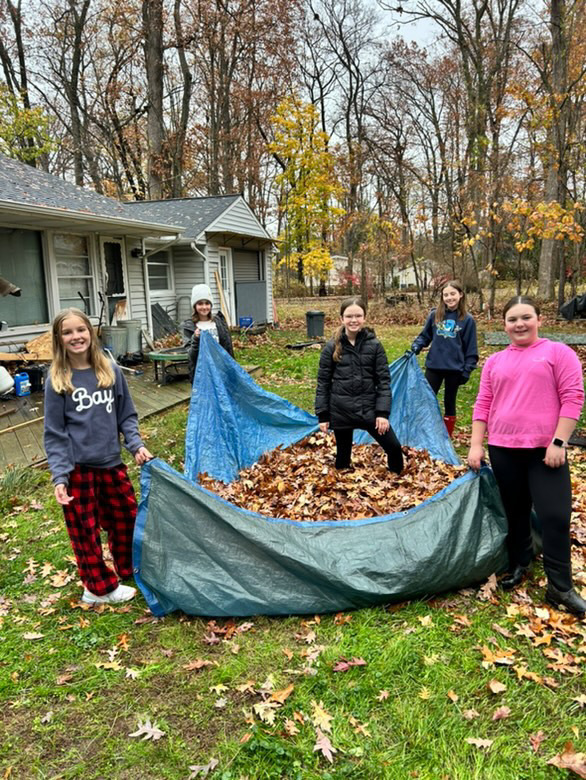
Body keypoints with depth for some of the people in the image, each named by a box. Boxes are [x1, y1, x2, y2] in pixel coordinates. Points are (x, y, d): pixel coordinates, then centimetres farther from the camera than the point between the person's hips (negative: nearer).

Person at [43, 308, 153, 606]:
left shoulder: (110, 370, 1)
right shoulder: (57, 380, -8)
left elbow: (126, 415, 7)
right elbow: (54, 433, -8)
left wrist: (136, 445, -8)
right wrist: (59, 476, -15)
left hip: (111, 463, 4)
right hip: (77, 468, -3)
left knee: (126, 519, 16)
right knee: (85, 530, 8)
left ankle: (131, 569, 40)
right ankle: (100, 588, 27)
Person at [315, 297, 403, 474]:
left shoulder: (374, 345, -2)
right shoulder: (332, 347, -3)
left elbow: (384, 380, -2)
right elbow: (323, 383, 1)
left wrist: (383, 412, -9)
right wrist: (322, 415, -2)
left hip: (369, 408, 1)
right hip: (341, 411, 0)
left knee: (393, 446, 1)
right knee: (343, 454, 12)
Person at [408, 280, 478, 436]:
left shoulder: (467, 320, -5)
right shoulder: (434, 315, -1)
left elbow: (471, 348, -2)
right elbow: (425, 336, 9)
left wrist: (467, 371, -5)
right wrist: (414, 348, -9)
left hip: (454, 369, -1)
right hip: (433, 366, 2)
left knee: (449, 403, 12)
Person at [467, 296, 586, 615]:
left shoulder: (558, 352, -1)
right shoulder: (495, 361, 11)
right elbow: (483, 405, 11)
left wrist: (559, 442, -13)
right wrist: (475, 445, 4)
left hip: (545, 450, -4)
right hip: (503, 449, 4)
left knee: (554, 515, -5)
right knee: (515, 512, 15)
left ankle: (560, 587, 9)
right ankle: (518, 564, 34)